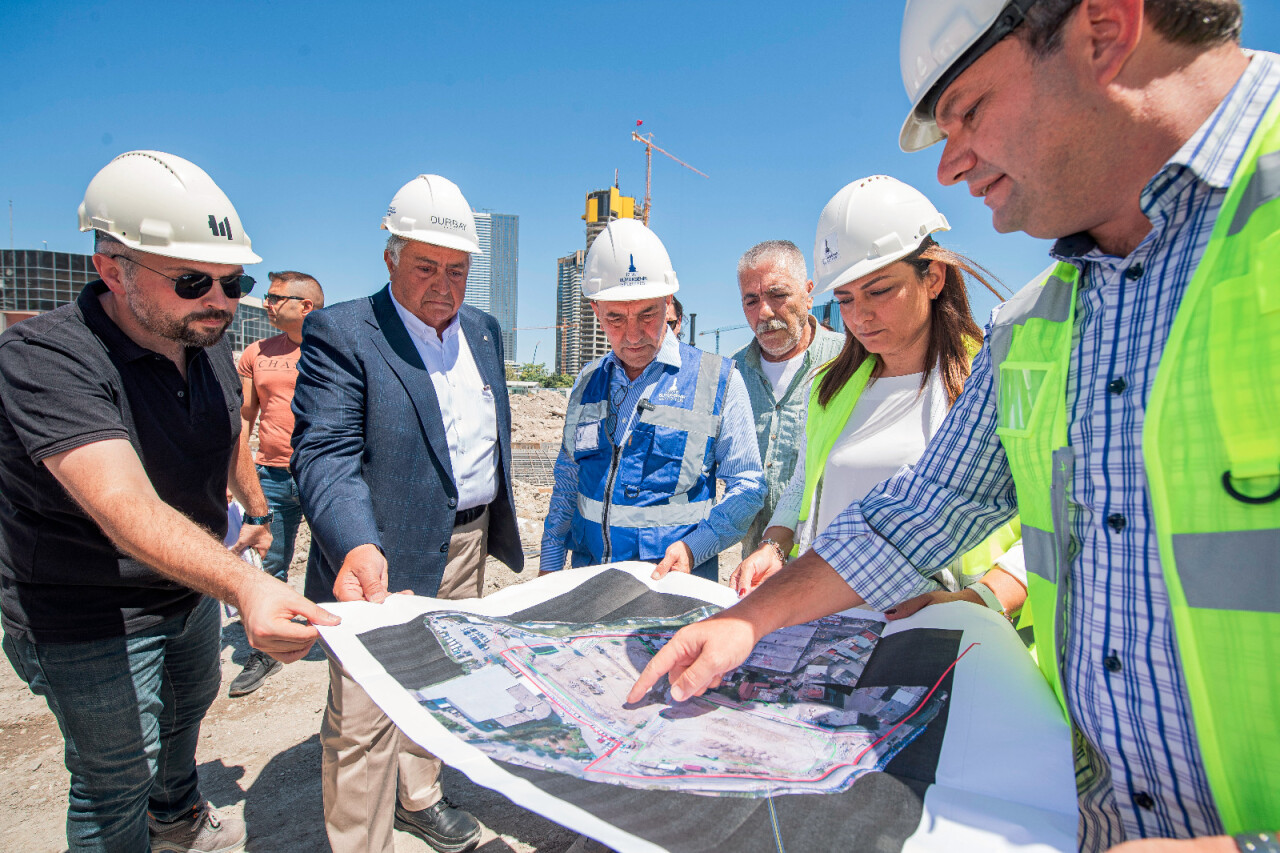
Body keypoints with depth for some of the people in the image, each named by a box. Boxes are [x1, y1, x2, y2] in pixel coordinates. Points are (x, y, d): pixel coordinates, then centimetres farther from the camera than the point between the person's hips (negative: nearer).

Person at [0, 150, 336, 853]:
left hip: (193, 591, 8)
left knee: (190, 703, 30)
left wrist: (256, 511, 19)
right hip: (90, 621, -8)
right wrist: (245, 586, -59)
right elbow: (126, 508, -45)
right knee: (114, 786, 9)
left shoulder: (209, 344, -7)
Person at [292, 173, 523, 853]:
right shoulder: (339, 333, -11)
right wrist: (355, 547, -37)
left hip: (468, 543, 7)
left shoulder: (483, 330, 9)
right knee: (365, 718, 1)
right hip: (383, 555, -6)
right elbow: (325, 452, -22)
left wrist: (495, 524, 15)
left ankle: (418, 797, 46)